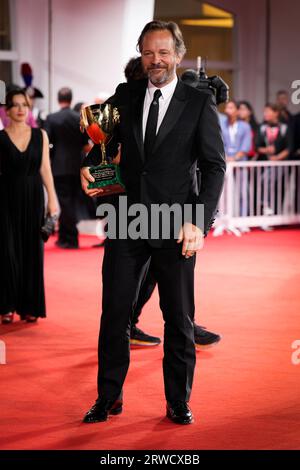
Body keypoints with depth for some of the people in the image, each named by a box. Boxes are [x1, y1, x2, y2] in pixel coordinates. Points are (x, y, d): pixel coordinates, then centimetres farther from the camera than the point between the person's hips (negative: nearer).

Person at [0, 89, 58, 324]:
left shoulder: (40, 135, 6)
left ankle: (29, 306, 13)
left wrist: (52, 198, 0)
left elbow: (45, 168, 6)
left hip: (33, 199, 2)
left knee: (32, 250, 5)